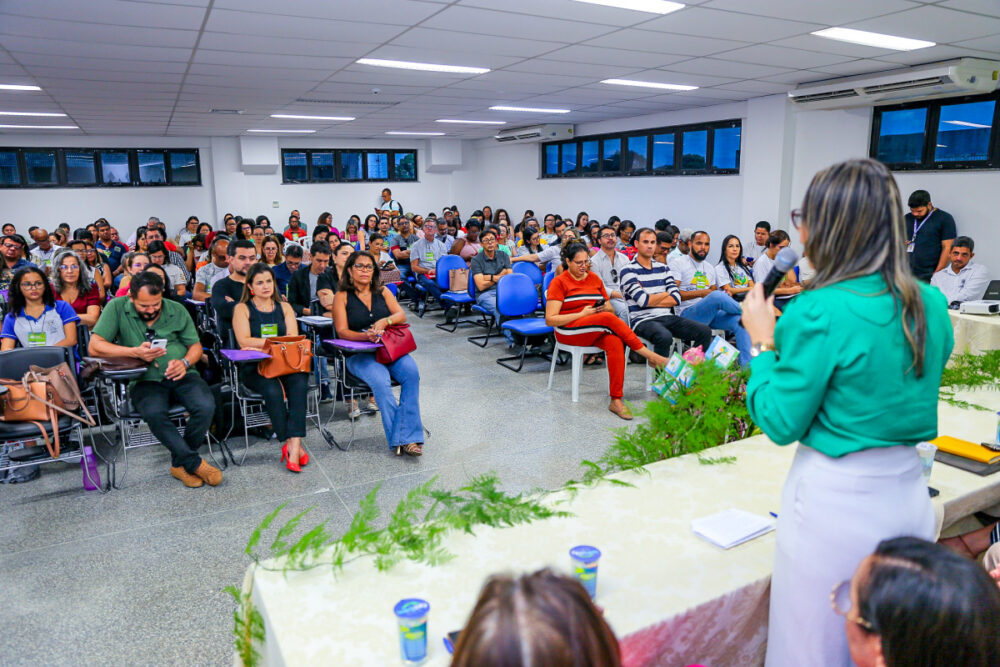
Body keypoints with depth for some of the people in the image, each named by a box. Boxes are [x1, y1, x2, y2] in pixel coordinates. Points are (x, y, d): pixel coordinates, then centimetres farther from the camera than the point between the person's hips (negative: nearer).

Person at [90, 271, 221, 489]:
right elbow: (95, 346, -5)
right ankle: (195, 463, -19)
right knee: (154, 412, -36)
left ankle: (180, 462, -4)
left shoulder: (177, 310, 7)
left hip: (180, 375, 2)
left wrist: (185, 362, -10)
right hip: (144, 380, -2)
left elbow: (196, 346, 12)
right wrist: (135, 352, -17)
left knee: (206, 406, -28)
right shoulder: (117, 308, 0)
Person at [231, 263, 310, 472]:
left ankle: (293, 445, -36)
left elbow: (293, 338, 3)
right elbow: (244, 341, -6)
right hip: (254, 368, -2)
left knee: (299, 384, -31)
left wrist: (260, 344, -10)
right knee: (272, 390, -34)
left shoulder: (284, 307, 18)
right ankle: (292, 445, -26)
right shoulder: (242, 309, 10)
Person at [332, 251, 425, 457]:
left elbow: (402, 315, 5)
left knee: (411, 372, -28)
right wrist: (366, 336, -23)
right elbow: (342, 332, -4)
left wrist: (385, 321, -17)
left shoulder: (383, 292, 17)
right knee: (380, 380, -34)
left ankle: (407, 437, -29)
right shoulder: (342, 297, 7)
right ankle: (398, 439, -29)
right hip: (359, 353, -3)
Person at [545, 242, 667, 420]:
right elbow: (550, 320, -8)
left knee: (615, 342, -31)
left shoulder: (594, 278, 17)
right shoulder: (559, 282, 0)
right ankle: (650, 355, -22)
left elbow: (611, 310, 21)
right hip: (569, 332, -5)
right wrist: (582, 314, -15)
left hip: (597, 331, 5)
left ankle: (616, 400, -31)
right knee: (608, 318, -31)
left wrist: (605, 309, -5)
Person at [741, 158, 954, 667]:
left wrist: (763, 342, -5)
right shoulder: (930, 305, 1)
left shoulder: (820, 313, -21)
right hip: (908, 490, 7)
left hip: (836, 500, -7)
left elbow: (780, 424, -15)